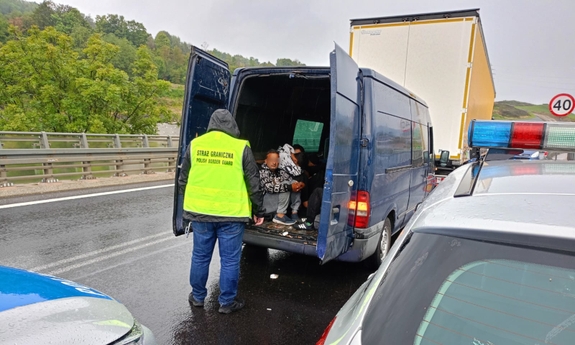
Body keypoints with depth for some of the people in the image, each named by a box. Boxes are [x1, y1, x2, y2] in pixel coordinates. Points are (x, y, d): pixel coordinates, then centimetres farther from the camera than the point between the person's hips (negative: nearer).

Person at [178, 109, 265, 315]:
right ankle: (227, 302, 21)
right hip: (231, 213, -3)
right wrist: (259, 211, 8)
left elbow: (183, 179, 11)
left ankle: (198, 297, 33)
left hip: (200, 212, 3)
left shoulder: (195, 144, 3)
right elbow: (253, 184, -3)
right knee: (230, 259, 9)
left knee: (200, 256, 17)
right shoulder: (241, 147, -5)